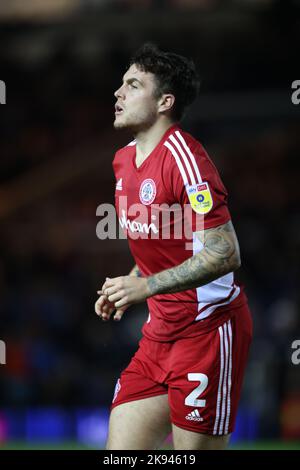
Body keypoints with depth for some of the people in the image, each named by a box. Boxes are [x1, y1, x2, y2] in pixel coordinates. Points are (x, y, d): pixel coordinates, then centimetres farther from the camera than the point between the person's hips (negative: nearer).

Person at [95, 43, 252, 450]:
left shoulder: (183, 157, -16)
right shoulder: (125, 160, 12)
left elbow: (225, 255, -22)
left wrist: (146, 286, -24)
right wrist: (124, 288, 12)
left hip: (207, 329, -9)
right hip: (159, 333, 9)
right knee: (120, 452, 2)